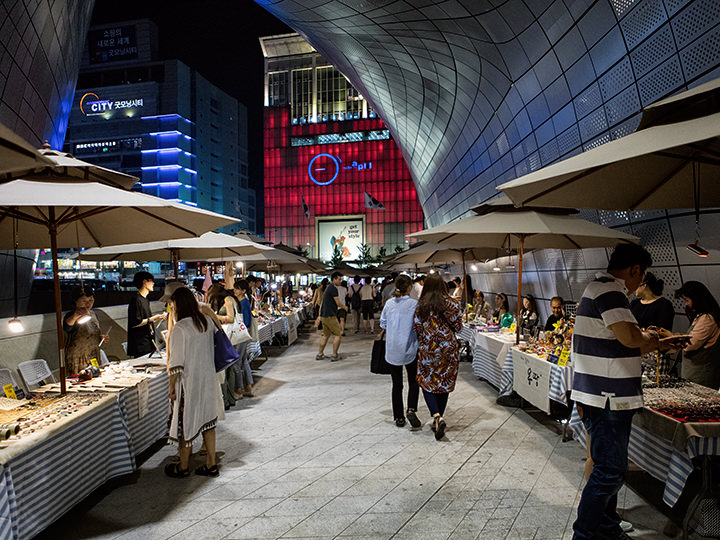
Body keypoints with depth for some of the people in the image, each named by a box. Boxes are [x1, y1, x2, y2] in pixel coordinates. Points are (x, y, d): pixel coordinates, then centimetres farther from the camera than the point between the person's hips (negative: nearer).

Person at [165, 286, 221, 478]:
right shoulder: (208, 321, 1)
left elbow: (176, 363, -18)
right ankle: (211, 465, 23)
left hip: (189, 382, -6)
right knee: (207, 421, 15)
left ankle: (183, 467, 26)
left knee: (186, 422, 9)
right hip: (208, 379, 6)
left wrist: (171, 386, -8)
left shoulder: (180, 328, -18)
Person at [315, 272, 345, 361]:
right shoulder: (333, 288, -14)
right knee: (338, 335, -2)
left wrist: (320, 316, 23)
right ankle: (334, 355, 1)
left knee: (326, 335, 18)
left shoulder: (328, 287, 17)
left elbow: (323, 303, 20)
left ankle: (319, 354, 22)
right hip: (330, 316, -10)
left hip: (324, 316, 10)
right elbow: (338, 303, -16)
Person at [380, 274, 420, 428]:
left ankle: (399, 418, 17)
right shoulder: (414, 304, -11)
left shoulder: (389, 303, 0)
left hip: (392, 350, 3)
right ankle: (411, 410, -6)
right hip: (410, 349, -3)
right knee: (413, 381, 14)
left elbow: (383, 324, 7)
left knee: (397, 384, 12)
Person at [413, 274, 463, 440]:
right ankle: (439, 418, 21)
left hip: (427, 348, -2)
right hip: (448, 348, 2)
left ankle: (437, 417, -13)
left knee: (426, 382, 6)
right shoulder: (451, 303, -3)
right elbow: (458, 326, -1)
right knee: (444, 383, 13)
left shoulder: (421, 305, -5)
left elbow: (416, 328, -6)